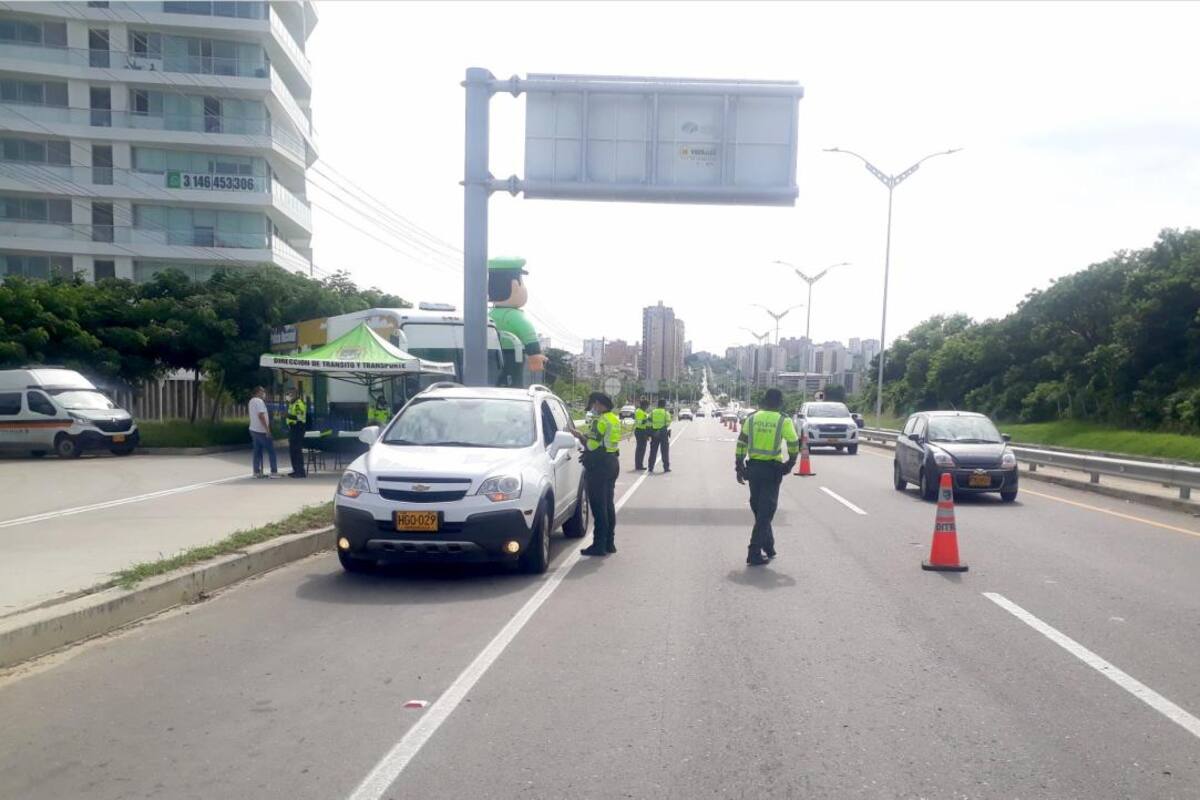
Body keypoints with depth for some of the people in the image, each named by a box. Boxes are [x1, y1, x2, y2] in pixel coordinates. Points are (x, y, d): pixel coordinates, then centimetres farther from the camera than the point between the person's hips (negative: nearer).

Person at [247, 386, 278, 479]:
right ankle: (274, 472, -5)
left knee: (257, 452, 10)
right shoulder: (259, 401, -15)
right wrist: (267, 429, -22)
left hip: (254, 429, 9)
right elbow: (261, 416, -23)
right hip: (261, 431, -9)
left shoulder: (252, 401, 14)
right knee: (271, 451, -4)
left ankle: (257, 472, 10)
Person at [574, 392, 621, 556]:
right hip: (612, 462, 10)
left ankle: (599, 545, -4)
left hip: (598, 466, -10)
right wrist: (586, 436, 16)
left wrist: (581, 436, -4)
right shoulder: (614, 420, 14)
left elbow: (592, 445, -20)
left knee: (598, 507, -6)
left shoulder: (600, 421, -16)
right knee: (608, 505, 14)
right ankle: (609, 542, 20)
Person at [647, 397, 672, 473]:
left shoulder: (652, 412, 3)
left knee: (653, 451, 10)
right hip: (664, 434, -3)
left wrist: (649, 434, 8)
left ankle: (651, 467, 12)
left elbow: (649, 424, 1)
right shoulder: (666, 413, -4)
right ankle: (666, 467, 4)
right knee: (665, 451, 5)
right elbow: (668, 424, -9)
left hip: (654, 434, 3)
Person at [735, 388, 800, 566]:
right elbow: (794, 445, -4)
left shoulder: (751, 419, 3)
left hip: (753, 468, 4)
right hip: (772, 469, -4)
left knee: (758, 509, 18)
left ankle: (768, 547, 28)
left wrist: (739, 467, 9)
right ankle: (755, 553, -2)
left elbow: (741, 443, 3)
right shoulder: (783, 421, -7)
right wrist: (790, 463, 14)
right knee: (765, 512, 1)